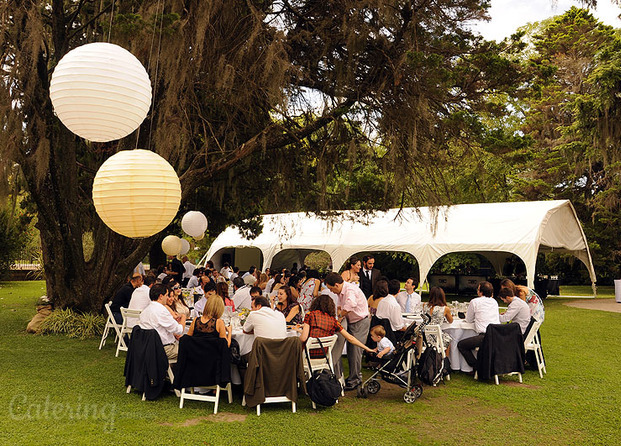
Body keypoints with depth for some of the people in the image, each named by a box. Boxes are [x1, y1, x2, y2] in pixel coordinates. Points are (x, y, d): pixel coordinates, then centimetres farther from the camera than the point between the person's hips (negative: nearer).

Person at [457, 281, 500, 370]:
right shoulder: (494, 302, 17)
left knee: (461, 345, 7)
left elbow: (468, 320, 11)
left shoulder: (475, 302, 1)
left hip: (485, 336, -7)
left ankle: (476, 366, 3)